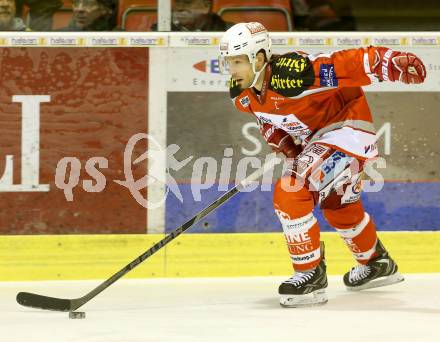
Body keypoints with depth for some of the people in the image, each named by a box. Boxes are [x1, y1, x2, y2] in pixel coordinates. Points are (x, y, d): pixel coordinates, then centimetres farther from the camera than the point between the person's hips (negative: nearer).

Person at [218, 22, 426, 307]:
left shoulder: (293, 73, -33)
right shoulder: (241, 94, -7)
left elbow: (350, 64, -34)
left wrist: (396, 62, -41)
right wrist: (283, 142, -1)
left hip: (347, 126, -10)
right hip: (313, 138, 10)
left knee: (290, 193, -22)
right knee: (337, 204, 27)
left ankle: (312, 275, -12)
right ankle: (378, 265, 50)